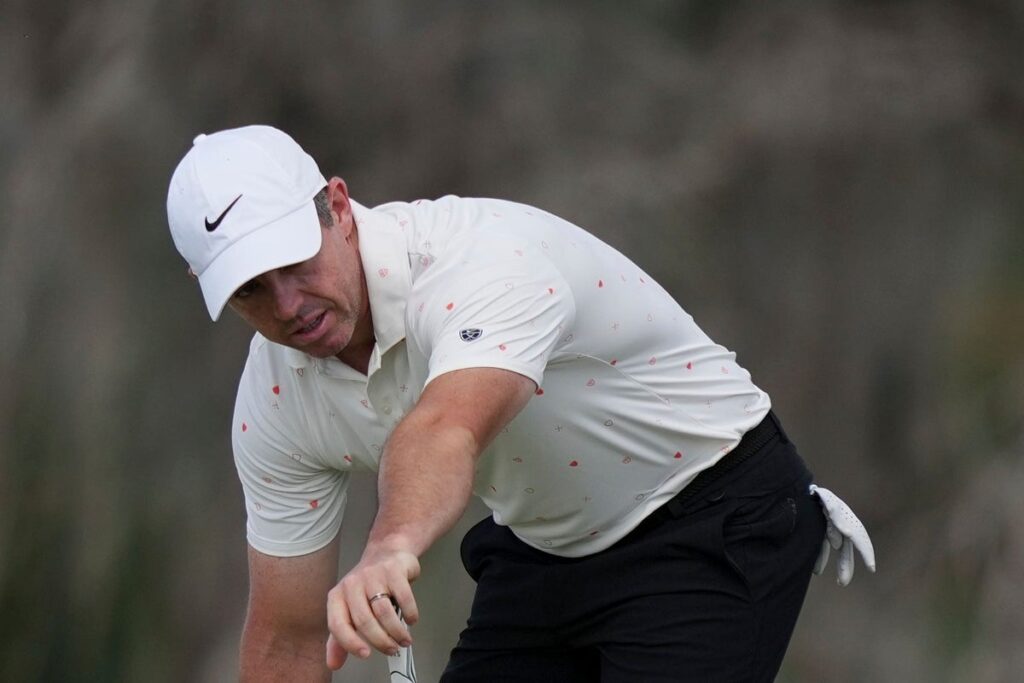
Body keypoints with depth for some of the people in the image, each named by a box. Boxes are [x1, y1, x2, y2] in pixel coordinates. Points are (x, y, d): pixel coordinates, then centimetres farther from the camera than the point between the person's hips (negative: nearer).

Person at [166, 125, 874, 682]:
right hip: (544, 549, 8)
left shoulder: (482, 260, -32)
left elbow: (446, 429, -55)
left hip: (716, 517, -8)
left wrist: (391, 549, -75)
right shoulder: (273, 404, -9)